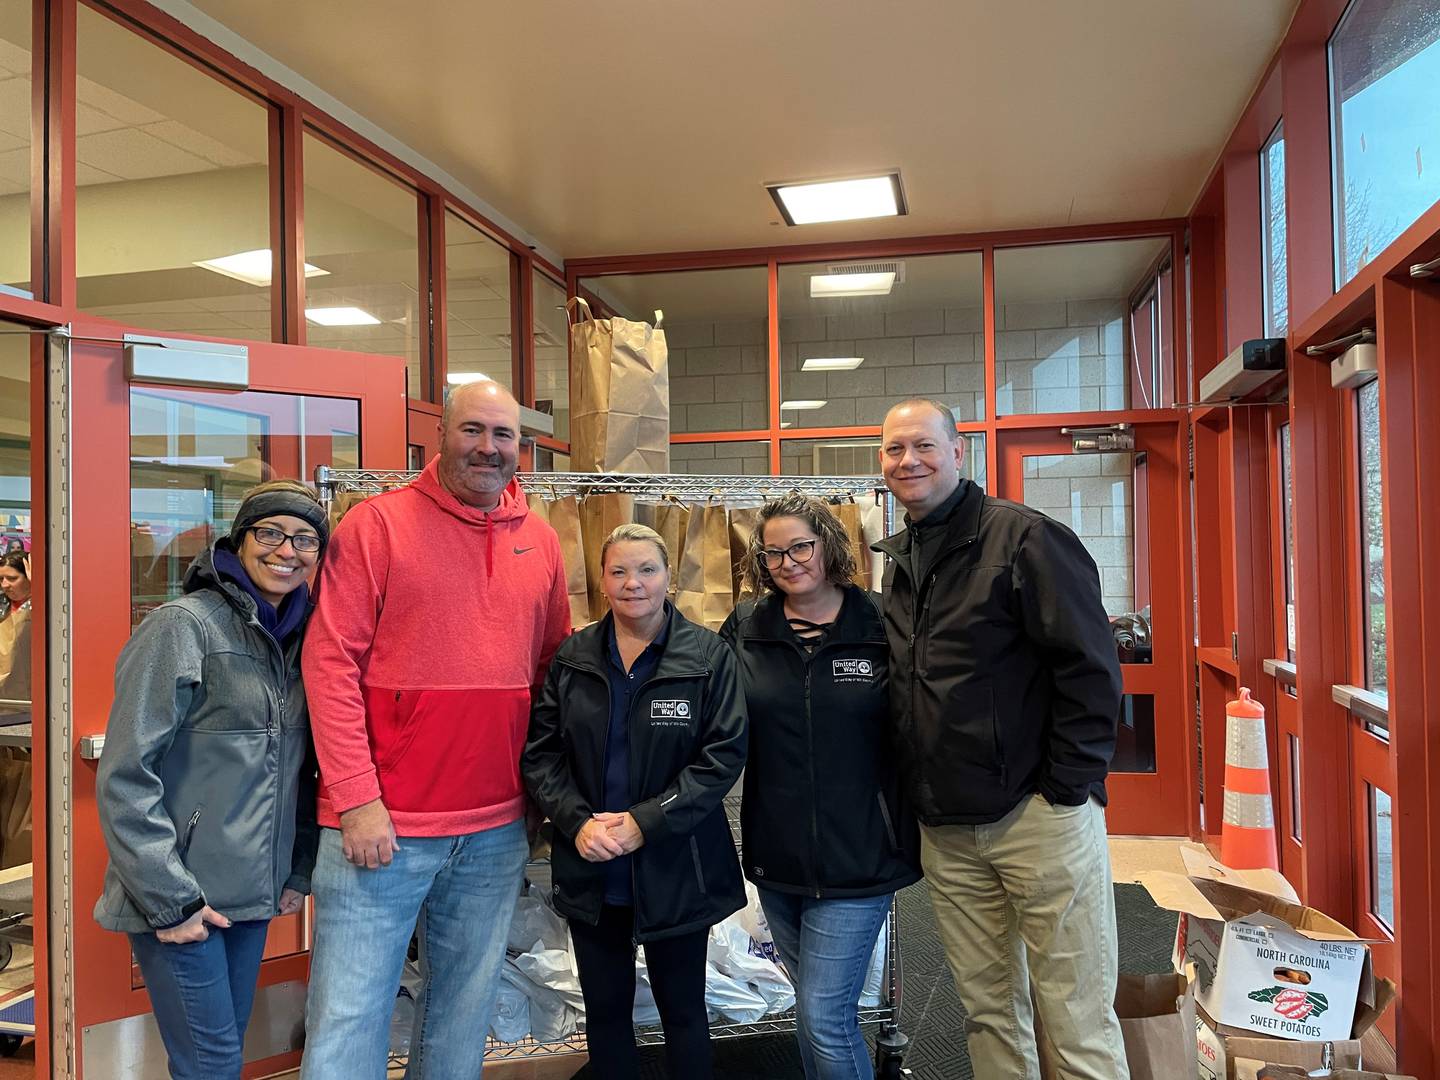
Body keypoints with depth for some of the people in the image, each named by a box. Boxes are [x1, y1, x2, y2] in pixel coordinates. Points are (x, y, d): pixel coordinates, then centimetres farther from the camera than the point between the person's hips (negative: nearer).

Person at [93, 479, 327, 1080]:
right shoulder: (184, 626, -12)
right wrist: (169, 899, -15)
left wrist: (300, 871, 9)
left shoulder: (298, 636, 8)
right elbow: (125, 777, -15)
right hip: (180, 900, -6)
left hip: (253, 894, 6)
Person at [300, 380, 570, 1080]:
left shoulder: (540, 542, 8)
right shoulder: (379, 523, -6)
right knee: (347, 1023, 2)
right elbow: (331, 661, -10)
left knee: (465, 1015, 18)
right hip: (381, 824, -4)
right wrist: (357, 799, -15)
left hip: (498, 831, 5)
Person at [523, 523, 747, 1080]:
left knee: (682, 1008, 14)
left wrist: (645, 822, -18)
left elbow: (723, 756, -12)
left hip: (675, 870, -2)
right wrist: (578, 821, -15)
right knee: (604, 1009, 16)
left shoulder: (709, 656, -8)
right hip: (590, 871, 3)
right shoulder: (572, 657, 1)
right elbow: (541, 752, 0)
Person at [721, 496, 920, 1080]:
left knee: (823, 1017, -4)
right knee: (813, 1005, 19)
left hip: (857, 861, -4)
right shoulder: (744, 629, 1)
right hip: (776, 861, 4)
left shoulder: (880, 628, -7)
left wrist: (910, 835, -4)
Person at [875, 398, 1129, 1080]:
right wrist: (920, 792, 13)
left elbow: (1089, 668, -12)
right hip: (945, 829, 7)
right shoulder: (900, 559, 13)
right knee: (987, 1010, 17)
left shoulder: (1026, 538, -9)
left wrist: (1067, 788, -13)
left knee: (1078, 1023, 3)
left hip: (1038, 814, -6)